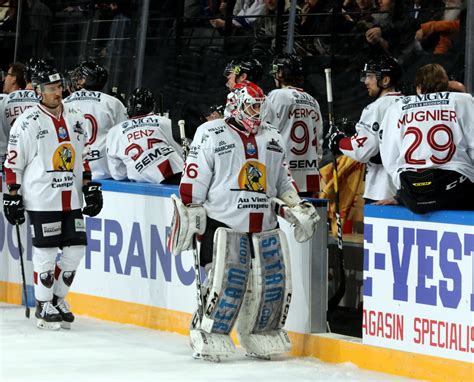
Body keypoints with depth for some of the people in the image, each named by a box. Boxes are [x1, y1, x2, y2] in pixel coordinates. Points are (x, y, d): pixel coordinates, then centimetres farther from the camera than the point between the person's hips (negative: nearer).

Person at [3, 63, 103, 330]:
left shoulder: (75, 118, 12)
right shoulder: (28, 122, -6)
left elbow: (83, 157, 20)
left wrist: (91, 188, 14)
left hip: (71, 198, 6)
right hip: (41, 200, -6)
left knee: (76, 248, 3)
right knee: (46, 252, -3)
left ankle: (58, 298, 19)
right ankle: (44, 306, 8)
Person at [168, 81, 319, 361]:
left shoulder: (273, 138, 16)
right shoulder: (211, 134, -2)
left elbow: (283, 182, 23)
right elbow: (194, 180, -3)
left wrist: (297, 209, 10)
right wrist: (190, 217, -6)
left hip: (265, 227, 6)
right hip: (223, 225, -6)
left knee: (275, 281, 2)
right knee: (228, 282, -16)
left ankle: (261, 338, 19)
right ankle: (207, 337, -4)